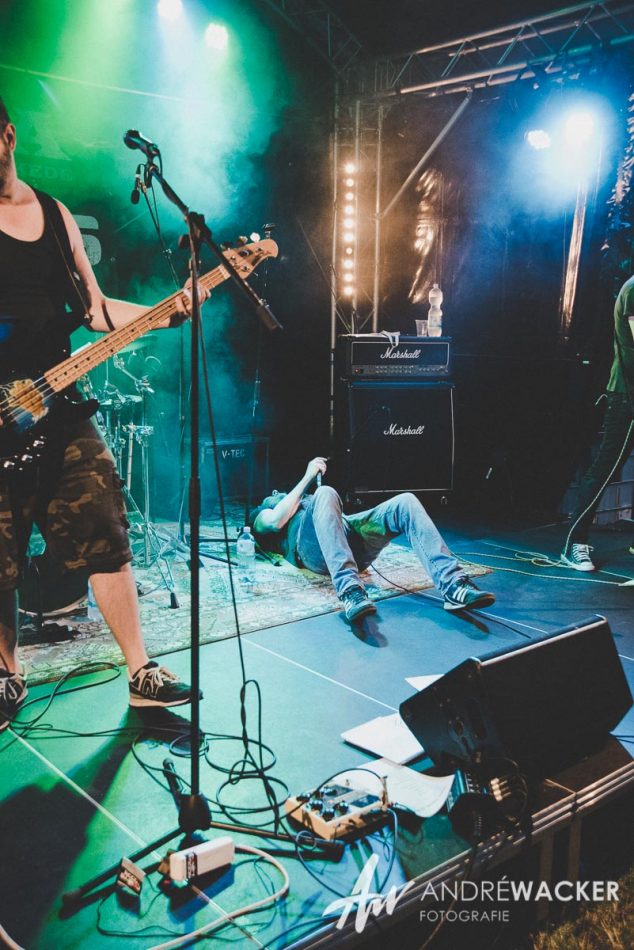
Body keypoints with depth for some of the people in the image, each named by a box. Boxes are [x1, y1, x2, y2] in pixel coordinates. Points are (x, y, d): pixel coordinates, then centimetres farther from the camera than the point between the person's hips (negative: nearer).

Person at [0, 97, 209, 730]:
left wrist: (165, 312, -2)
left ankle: (141, 672, 13)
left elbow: (93, 308, 13)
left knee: (104, 537, 2)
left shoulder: (55, 214, 14)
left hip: (56, 401, 4)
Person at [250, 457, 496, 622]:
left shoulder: (301, 501, 47)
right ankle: (350, 590, -53)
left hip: (350, 530, 5)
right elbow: (277, 520, 3)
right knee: (324, 493, -37)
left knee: (405, 502, -19)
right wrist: (307, 478, 8)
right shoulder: (260, 514, 30)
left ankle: (453, 585, -36)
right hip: (313, 546, -5)